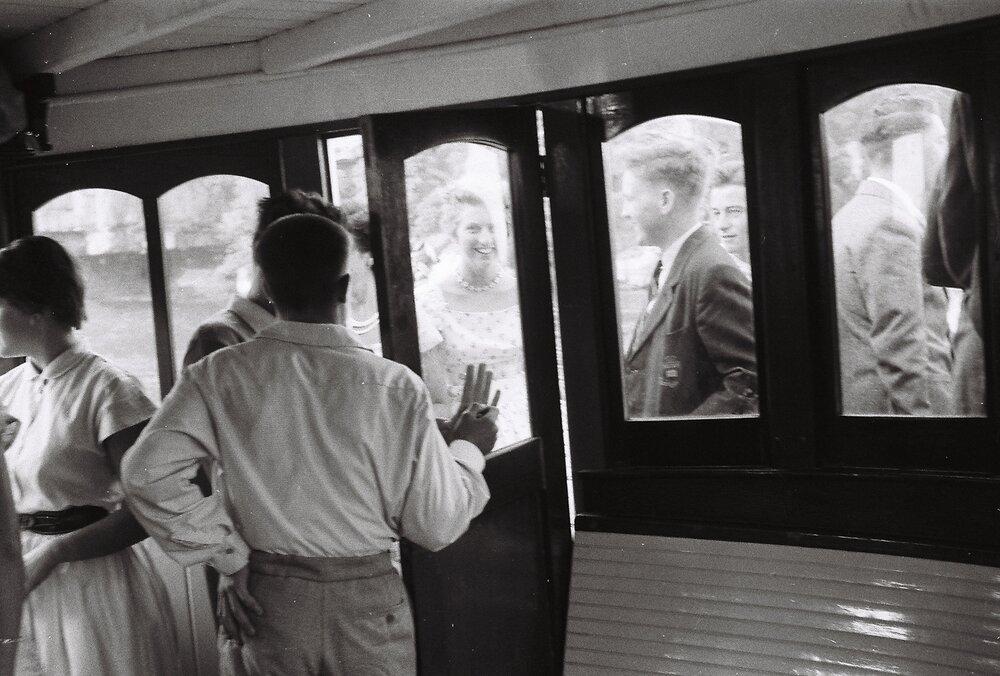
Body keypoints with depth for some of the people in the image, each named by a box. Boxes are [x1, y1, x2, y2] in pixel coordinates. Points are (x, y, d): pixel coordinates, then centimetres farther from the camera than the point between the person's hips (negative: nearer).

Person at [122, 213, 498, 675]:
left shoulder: (218, 377, -10)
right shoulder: (394, 387, -15)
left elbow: (148, 473, -15)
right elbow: (435, 525, -9)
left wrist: (227, 555, -5)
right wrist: (468, 451, 9)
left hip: (269, 601, 2)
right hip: (368, 602, -2)